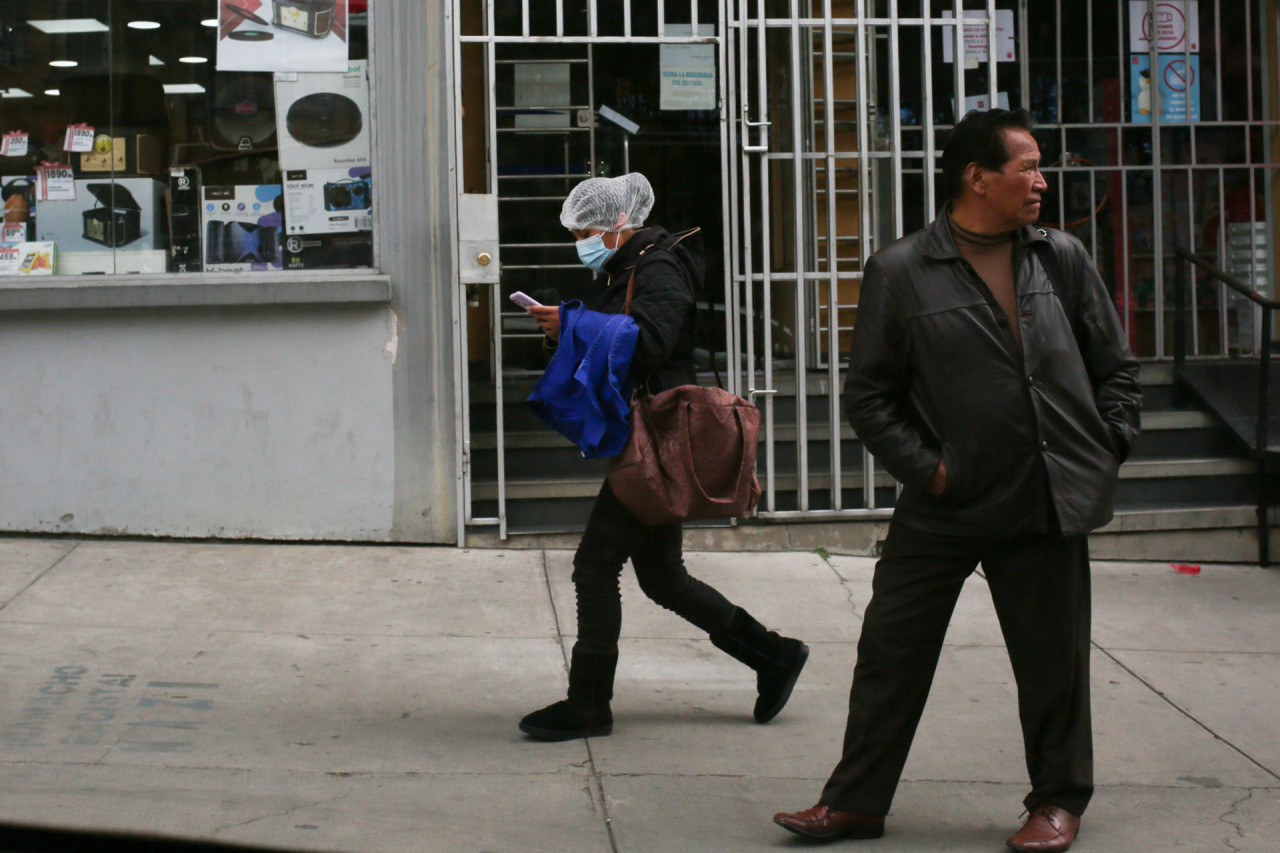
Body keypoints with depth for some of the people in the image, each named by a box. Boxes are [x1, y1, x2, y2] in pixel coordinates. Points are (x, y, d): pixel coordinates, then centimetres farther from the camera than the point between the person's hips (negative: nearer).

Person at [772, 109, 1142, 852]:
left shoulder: (1064, 260, 6)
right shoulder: (901, 272, -4)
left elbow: (1116, 368, 14)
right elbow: (868, 391, 0)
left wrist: (1107, 449, 3)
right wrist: (923, 467, -7)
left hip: (1049, 507, 2)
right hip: (942, 509, -2)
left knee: (1053, 663, 9)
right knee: (892, 653, 4)